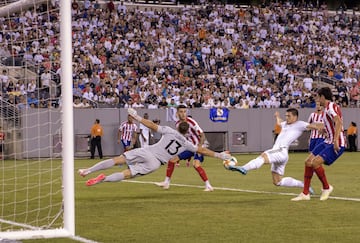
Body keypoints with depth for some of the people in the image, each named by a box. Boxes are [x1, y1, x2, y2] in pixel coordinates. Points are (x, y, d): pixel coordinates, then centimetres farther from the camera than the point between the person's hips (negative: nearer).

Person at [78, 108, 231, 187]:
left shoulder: (170, 131, 8)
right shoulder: (186, 144, 9)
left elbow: (153, 126, 3)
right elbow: (202, 150, 15)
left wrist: (137, 117, 7)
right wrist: (219, 155, 25)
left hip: (147, 152, 0)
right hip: (155, 163, 0)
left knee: (117, 160, -1)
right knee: (127, 174, -2)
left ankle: (88, 170, -10)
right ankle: (104, 179, -28)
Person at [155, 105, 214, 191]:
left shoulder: (191, 122, -22)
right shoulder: (177, 124, 0)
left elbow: (202, 136, -24)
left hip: (198, 146, -7)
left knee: (196, 164, -29)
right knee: (172, 160, 6)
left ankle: (208, 186, -21)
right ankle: (166, 182, 20)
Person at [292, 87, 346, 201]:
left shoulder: (331, 106, -15)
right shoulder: (327, 108, 16)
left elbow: (338, 121, -30)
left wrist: (336, 140, -35)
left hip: (337, 144, -10)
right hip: (328, 141, 10)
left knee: (315, 162, -22)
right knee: (308, 162, 4)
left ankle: (326, 188, 1)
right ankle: (305, 194, 10)